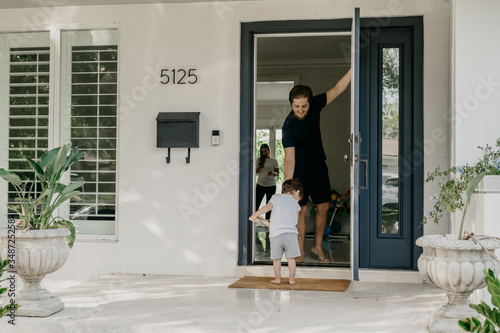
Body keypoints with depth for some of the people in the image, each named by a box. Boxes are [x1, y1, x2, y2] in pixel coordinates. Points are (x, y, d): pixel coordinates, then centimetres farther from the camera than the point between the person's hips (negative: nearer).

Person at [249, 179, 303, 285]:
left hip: (276, 233, 0)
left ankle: (278, 278, 16)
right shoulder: (295, 202, 16)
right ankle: (292, 278, 11)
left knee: (276, 258, 10)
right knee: (291, 258, 8)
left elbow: (268, 207, -7)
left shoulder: (276, 197, 9)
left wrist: (255, 215, 0)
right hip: (291, 232, 1)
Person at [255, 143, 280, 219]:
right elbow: (256, 172, 11)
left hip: (271, 186, -1)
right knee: (256, 203, -5)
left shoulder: (274, 161, 4)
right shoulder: (259, 160, 8)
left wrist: (273, 173, -18)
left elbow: (278, 173, 4)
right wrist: (259, 167, -10)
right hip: (260, 185, 1)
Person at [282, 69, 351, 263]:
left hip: (319, 167, 6)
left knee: (323, 207, 8)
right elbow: (289, 158, -24)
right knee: (301, 210, -5)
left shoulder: (315, 106, -8)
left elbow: (337, 89, -3)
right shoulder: (289, 126, -23)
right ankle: (300, 251, 5)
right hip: (300, 172, -6)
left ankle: (317, 247, 21)